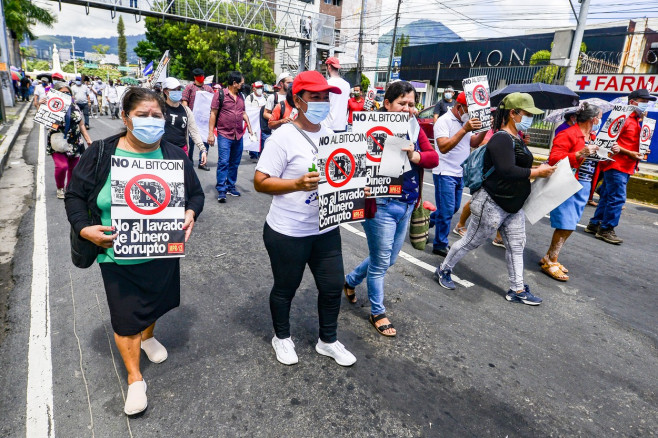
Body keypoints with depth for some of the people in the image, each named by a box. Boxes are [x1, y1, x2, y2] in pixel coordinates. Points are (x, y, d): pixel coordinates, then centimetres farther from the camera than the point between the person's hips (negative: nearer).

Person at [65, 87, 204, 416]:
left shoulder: (174, 155, -4)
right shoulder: (101, 153, -8)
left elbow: (196, 194, 4)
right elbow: (75, 196, 0)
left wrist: (190, 213, -18)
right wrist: (84, 229, -16)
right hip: (118, 256, -2)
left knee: (155, 301, 24)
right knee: (125, 317, 9)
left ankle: (148, 337, 57)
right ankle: (135, 378, 30)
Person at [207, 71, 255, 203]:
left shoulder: (240, 97, 15)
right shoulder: (220, 95, -4)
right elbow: (213, 114, -4)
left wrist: (249, 126, 11)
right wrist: (210, 133, -9)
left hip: (239, 136, 6)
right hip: (224, 135, -6)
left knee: (235, 163, 11)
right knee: (223, 162, -11)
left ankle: (231, 186, 22)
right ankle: (221, 190, -7)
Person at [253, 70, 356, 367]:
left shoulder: (330, 134, 6)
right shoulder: (284, 137, -14)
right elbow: (260, 182, -17)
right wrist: (298, 184, -29)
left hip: (326, 229, 6)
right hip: (288, 232, -6)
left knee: (332, 286, 14)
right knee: (285, 288, 14)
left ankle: (328, 341, 38)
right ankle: (282, 337, 41)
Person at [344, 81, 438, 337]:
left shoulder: (414, 128, 7)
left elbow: (434, 157, -2)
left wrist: (416, 156, -21)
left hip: (407, 206, 8)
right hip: (382, 206, -8)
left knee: (389, 260, 21)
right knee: (380, 263, 7)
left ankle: (351, 281, 46)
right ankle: (377, 313, 29)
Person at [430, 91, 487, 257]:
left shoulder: (466, 121, 11)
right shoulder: (444, 121, -14)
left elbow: (474, 143, 11)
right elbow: (443, 147, -27)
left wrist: (484, 130, -5)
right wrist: (464, 129, -31)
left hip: (460, 173, 8)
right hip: (445, 173, -8)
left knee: (453, 208, 18)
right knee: (446, 211, -3)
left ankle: (428, 221, 37)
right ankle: (440, 245, 10)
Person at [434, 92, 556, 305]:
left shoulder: (516, 139, 12)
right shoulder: (502, 139, -20)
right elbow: (507, 171, -31)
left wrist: (540, 169, 5)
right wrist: (537, 172, -22)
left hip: (514, 206, 10)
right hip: (493, 204, -10)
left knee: (516, 246, 12)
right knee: (471, 241, 5)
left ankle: (517, 290, 24)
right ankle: (444, 270, 24)